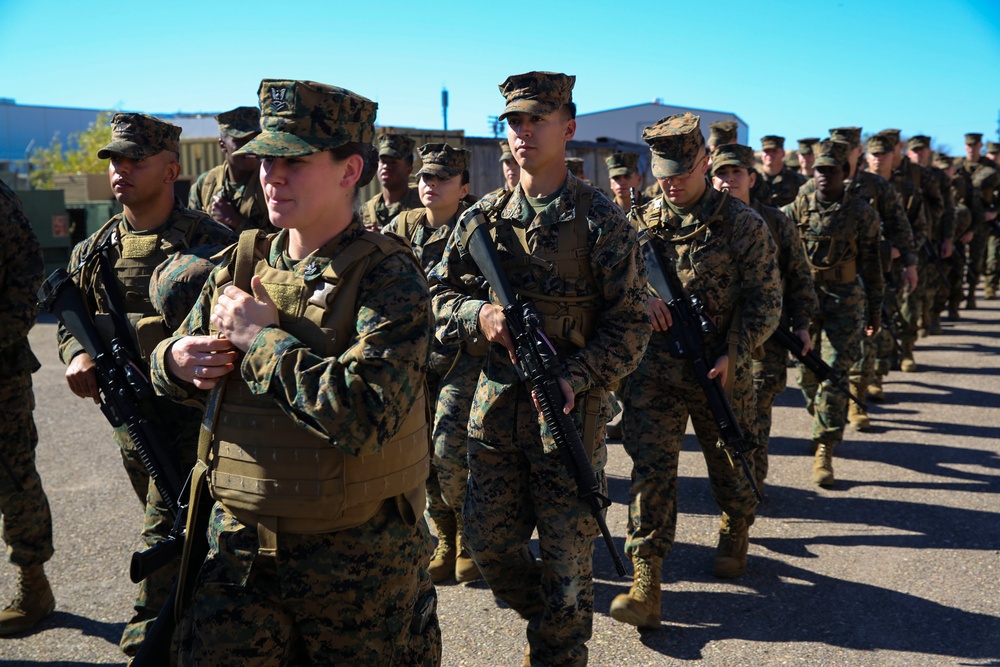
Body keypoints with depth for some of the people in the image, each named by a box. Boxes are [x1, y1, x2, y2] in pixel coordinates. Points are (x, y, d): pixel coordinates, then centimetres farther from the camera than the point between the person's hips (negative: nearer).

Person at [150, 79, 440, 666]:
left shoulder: (388, 277, -16)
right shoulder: (240, 266, 2)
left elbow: (365, 415, -31)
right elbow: (175, 373, 16)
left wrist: (260, 338, -21)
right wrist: (176, 359, -8)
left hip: (360, 563, -4)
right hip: (240, 552, 5)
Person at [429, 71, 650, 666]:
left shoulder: (601, 221, -7)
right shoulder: (484, 217, 5)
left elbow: (632, 323, -8)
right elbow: (439, 292, 11)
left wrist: (576, 379, -22)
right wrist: (477, 314, -11)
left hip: (571, 411, -4)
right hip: (496, 408, 5)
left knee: (567, 557, 7)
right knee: (489, 541, 14)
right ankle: (547, 617, 42)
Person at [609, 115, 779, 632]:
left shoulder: (743, 224, -4)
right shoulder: (640, 223, 3)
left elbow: (764, 300, -5)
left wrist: (733, 356, -17)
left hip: (720, 372, -1)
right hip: (654, 371, 1)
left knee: (729, 464, 17)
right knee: (650, 469, -6)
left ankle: (735, 535, 47)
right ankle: (646, 585, -2)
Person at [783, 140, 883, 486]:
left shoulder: (861, 212, -3)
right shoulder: (798, 207, 2)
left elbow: (871, 264, 2)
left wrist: (875, 309, 4)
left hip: (845, 301, -2)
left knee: (834, 373, -7)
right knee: (807, 371, 11)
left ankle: (824, 451, -2)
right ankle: (825, 424, 40)